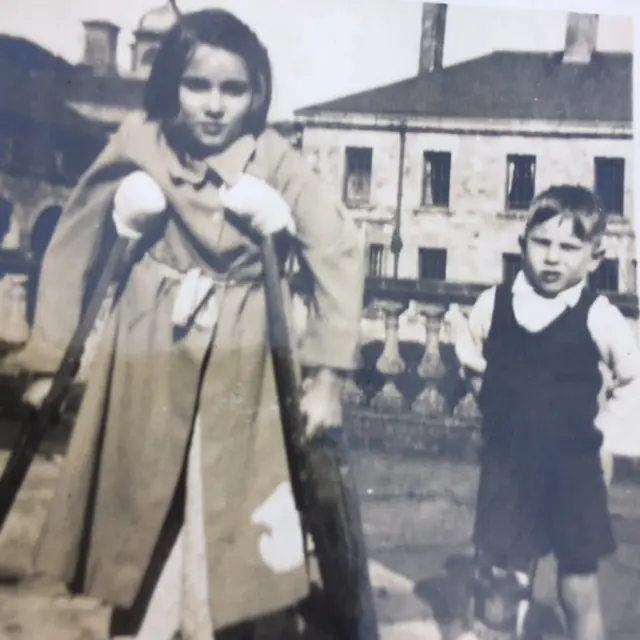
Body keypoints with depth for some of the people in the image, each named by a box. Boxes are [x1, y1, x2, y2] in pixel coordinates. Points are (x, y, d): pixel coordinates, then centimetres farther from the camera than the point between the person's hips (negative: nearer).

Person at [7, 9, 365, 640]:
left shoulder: (274, 162, -13)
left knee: (232, 536, 2)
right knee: (137, 525, 15)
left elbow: (340, 253, -13)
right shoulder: (136, 146, -8)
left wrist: (327, 373, -17)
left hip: (237, 370, -2)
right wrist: (48, 359, 1)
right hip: (145, 362, 2)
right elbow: (72, 248, 0)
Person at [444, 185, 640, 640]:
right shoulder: (492, 304, -3)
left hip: (573, 469, -2)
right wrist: (470, 364, -6)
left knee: (579, 589, 8)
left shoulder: (599, 317, -10)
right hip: (508, 463, 2)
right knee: (503, 580, 12)